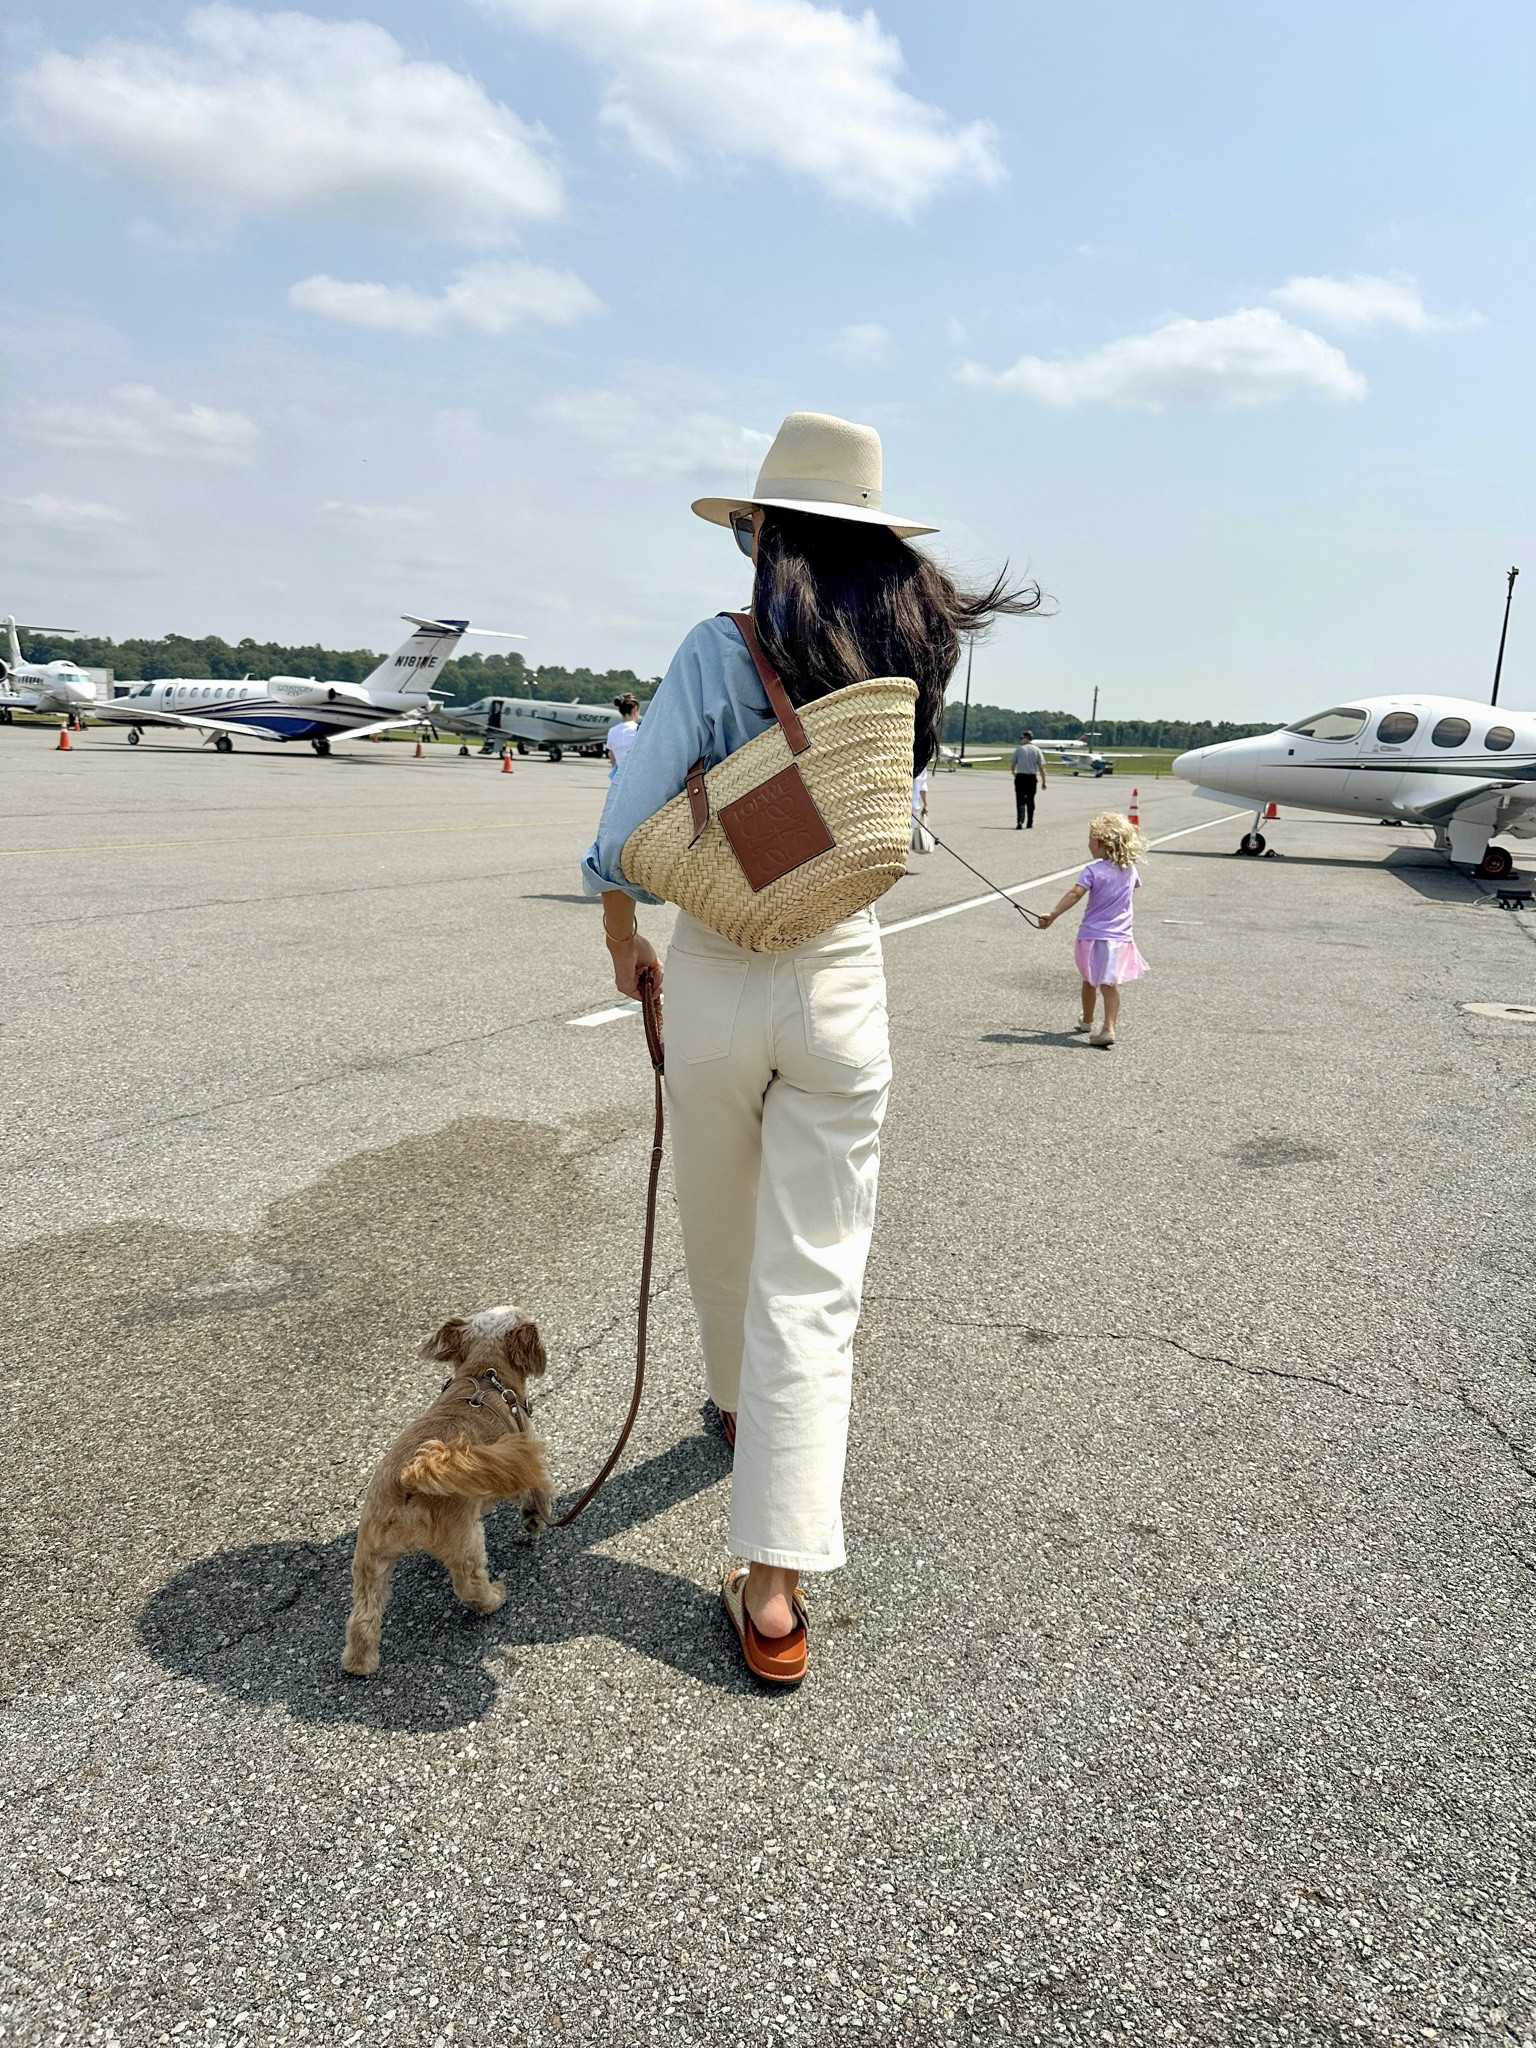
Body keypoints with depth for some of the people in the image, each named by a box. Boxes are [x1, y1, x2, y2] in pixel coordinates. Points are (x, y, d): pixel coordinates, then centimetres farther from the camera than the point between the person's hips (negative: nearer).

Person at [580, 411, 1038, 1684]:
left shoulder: (721, 654, -10)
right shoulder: (910, 663, 1)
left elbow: (625, 837, -11)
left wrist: (625, 944, 5)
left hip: (713, 975, -1)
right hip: (844, 981, 2)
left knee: (722, 1233, 22)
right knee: (815, 1271, 3)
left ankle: (741, 1407, 48)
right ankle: (775, 1584, 2)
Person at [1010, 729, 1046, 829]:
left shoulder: (1018, 749, -1)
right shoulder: (1037, 750, 3)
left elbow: (1013, 765, 6)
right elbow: (1041, 767, 0)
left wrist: (1014, 773, 27)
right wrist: (1043, 781, 4)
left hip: (1020, 777, -2)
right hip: (1032, 778, 2)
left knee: (1020, 800, -5)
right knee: (1030, 800, 14)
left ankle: (1020, 822, -23)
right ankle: (1029, 823, 22)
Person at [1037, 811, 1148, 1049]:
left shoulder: (1093, 870, -14)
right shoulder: (1130, 870, 2)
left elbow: (1075, 894, -25)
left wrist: (1053, 915, -30)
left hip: (1093, 935, -3)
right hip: (1121, 937, 3)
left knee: (1089, 981, 18)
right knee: (1110, 984, 0)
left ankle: (1087, 1020, 37)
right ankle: (1108, 1028, -13)